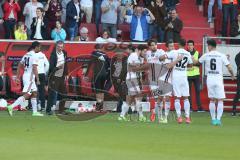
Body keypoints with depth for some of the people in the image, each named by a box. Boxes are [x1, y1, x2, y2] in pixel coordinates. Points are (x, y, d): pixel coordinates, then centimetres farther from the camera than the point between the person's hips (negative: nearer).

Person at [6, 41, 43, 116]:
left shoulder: (26, 55, 13)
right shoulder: (34, 56, -13)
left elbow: (19, 66, 16)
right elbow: (34, 68, -21)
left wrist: (17, 77, 19)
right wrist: (37, 79, -19)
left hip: (25, 75, 9)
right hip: (30, 77, -9)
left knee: (34, 93, 16)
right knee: (26, 95, -12)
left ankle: (35, 111, 18)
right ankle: (11, 106, -22)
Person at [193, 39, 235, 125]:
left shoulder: (206, 56, 1)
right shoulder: (222, 56, -4)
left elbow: (197, 62, 18)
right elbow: (229, 68, -5)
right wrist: (232, 75, 15)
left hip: (209, 79, 2)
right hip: (218, 78, -2)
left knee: (212, 100, 12)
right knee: (220, 100, 1)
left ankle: (213, 119, 14)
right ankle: (218, 119, -10)